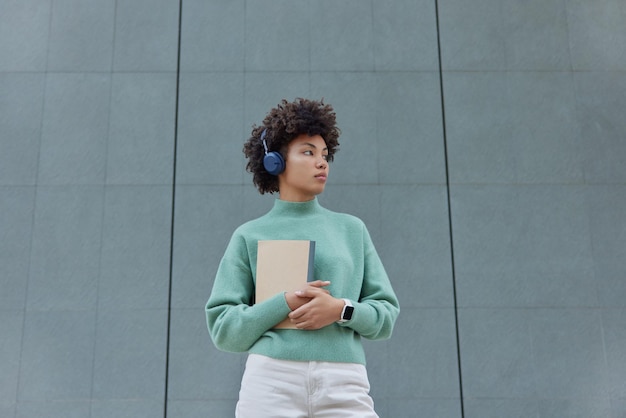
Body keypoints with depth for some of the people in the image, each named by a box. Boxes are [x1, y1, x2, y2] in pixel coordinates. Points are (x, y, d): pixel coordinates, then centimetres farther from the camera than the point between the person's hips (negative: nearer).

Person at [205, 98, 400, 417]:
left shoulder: (352, 229, 16)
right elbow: (223, 329, 6)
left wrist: (341, 309, -6)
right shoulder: (249, 236, 10)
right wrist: (285, 304, -9)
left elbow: (386, 315, 14)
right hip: (271, 381, -1)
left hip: (344, 387, 1)